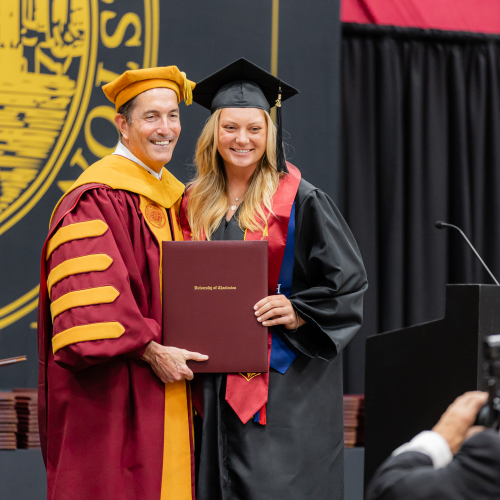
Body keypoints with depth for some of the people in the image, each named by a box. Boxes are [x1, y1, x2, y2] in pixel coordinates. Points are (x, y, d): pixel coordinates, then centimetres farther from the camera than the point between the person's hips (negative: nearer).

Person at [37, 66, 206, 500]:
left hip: (169, 388, 8)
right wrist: (150, 351, -21)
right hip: (113, 391, -8)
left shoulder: (174, 197, 15)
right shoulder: (98, 199, -13)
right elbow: (91, 294, -21)